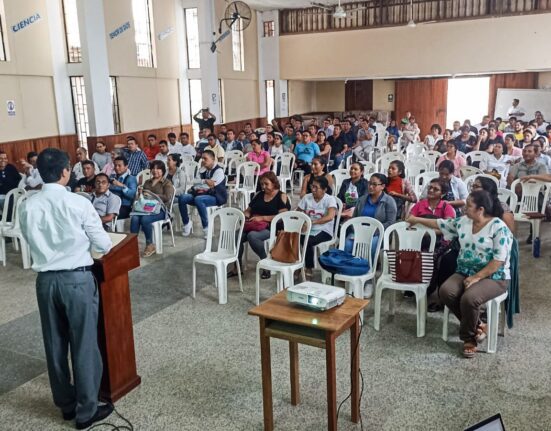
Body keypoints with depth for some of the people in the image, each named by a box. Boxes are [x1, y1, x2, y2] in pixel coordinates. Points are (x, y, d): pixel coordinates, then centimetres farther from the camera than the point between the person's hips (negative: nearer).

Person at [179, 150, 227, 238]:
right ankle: (187, 223, 0)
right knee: (182, 198, -14)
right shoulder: (203, 170, 15)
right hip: (203, 194, 7)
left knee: (198, 199, -38)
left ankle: (206, 228, -25)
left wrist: (197, 187, -6)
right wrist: (204, 181, -15)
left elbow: (211, 185, -18)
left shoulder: (219, 171, -8)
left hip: (216, 197, -7)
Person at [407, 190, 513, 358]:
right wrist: (417, 219, 26)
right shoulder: (463, 221, 5)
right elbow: (441, 224, 20)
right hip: (465, 272, 6)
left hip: (493, 277, -6)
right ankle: (476, 325, -1)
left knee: (469, 298, -33)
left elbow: (499, 260, -18)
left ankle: (469, 337, -4)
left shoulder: (498, 227, -15)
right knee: (445, 292, -21)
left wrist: (476, 277, -22)